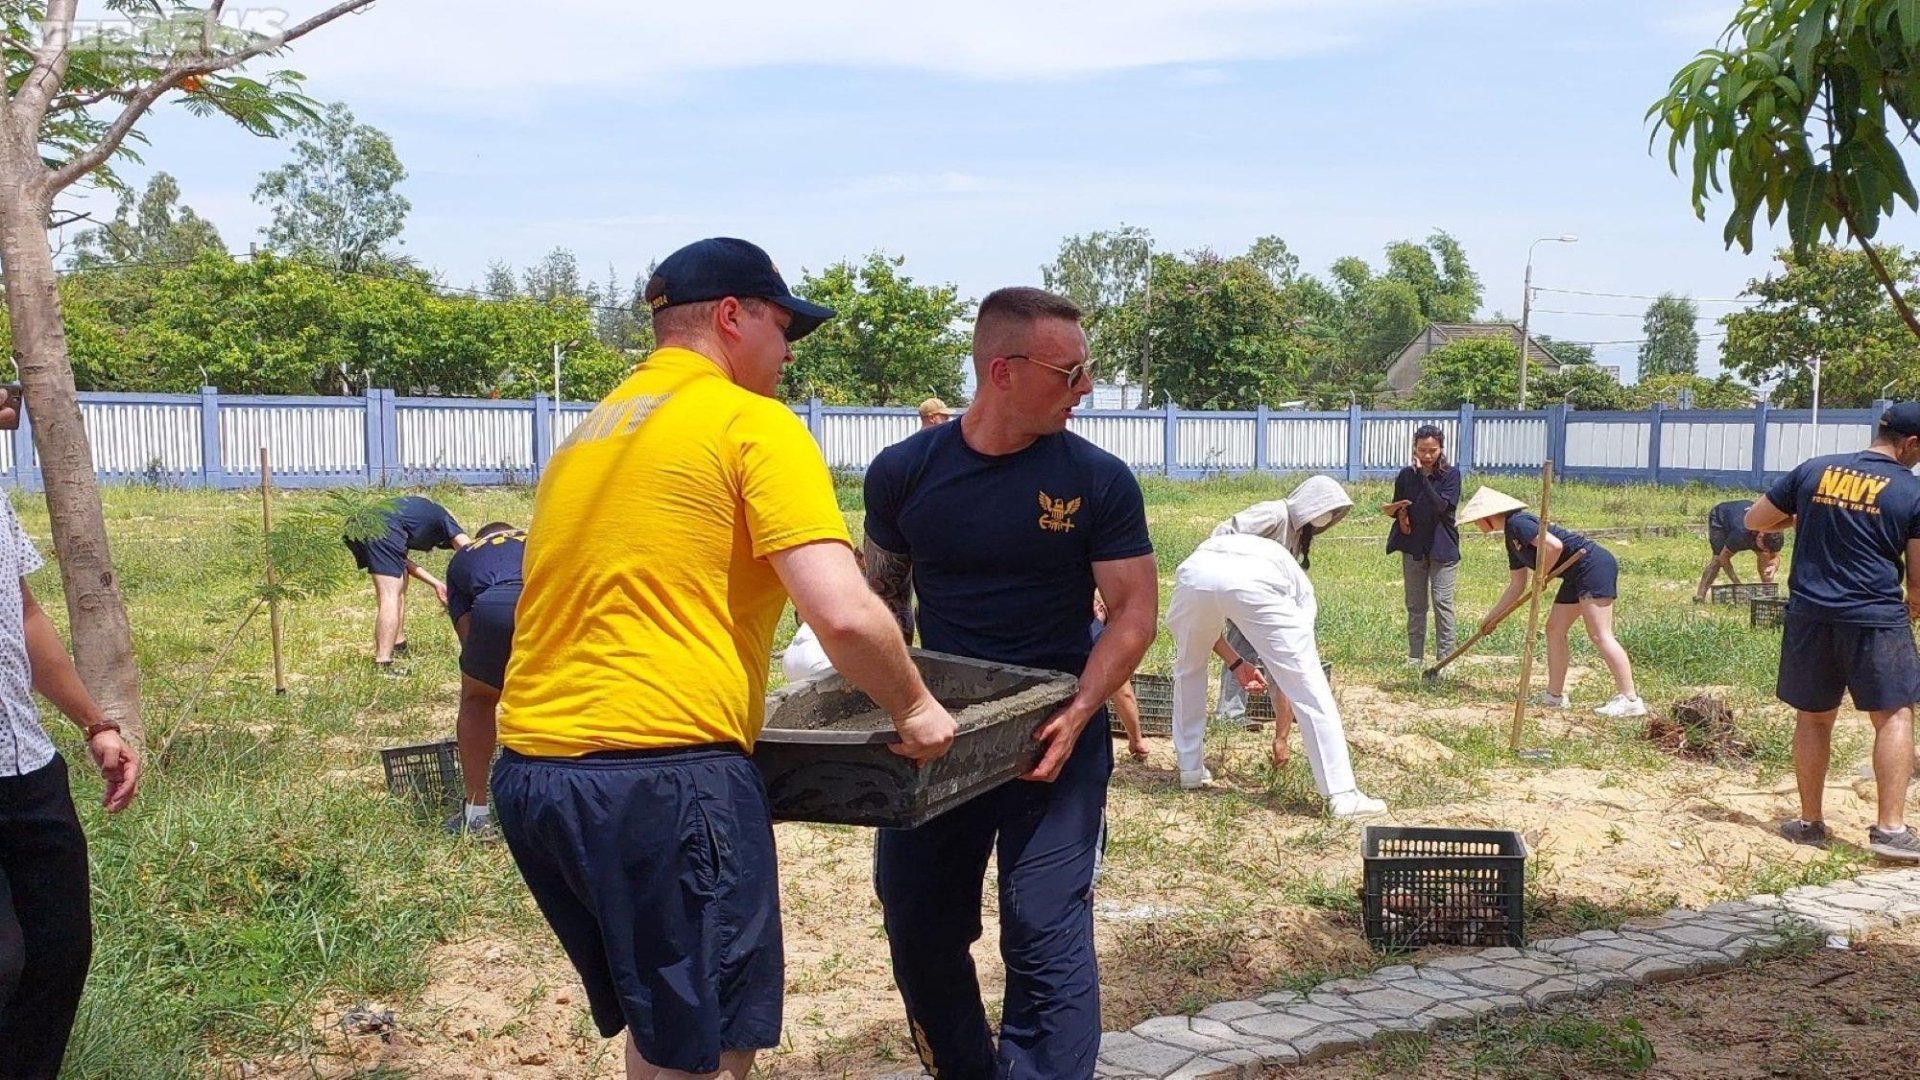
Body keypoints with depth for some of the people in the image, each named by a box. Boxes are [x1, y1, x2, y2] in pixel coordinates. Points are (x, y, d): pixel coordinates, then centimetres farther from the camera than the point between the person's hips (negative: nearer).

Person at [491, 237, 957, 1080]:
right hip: (664, 776, -8)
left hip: (528, 764, 8)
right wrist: (913, 710, 4)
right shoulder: (752, 424, -4)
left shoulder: (588, 435, 19)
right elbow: (845, 616, -14)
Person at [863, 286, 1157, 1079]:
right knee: (918, 930, 13)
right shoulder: (904, 472, -2)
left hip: (1055, 736, -3)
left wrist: (1079, 714, -22)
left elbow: (1134, 611, -8)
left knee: (1047, 938, -8)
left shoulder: (1098, 481, -8)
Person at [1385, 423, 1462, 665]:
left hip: (1442, 546, -3)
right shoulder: (1406, 475, 1)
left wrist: (1423, 477, -24)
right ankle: (1415, 656, 18)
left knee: (1442, 601, -7)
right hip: (1413, 546, 3)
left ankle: (1445, 657, -2)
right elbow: (1397, 508, 12)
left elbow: (1442, 506, -22)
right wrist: (1396, 512, -12)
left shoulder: (1450, 474, -8)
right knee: (1415, 604, 9)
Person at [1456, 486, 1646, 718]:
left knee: (1599, 635, -14)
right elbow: (1516, 587, 25)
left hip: (1594, 566, -11)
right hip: (1576, 577, 11)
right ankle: (1555, 694, 17)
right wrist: (1492, 617, 26)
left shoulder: (1518, 523, -11)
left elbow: (1554, 546, -24)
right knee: (1554, 630, 12)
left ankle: (1630, 700, -15)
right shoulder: (1512, 539, 19)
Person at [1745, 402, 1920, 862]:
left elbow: (1753, 521, 12)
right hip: (1876, 618, -3)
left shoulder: (1813, 471, 4)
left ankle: (1810, 822, 19)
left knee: (1813, 718, 13)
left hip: (1810, 616, 3)